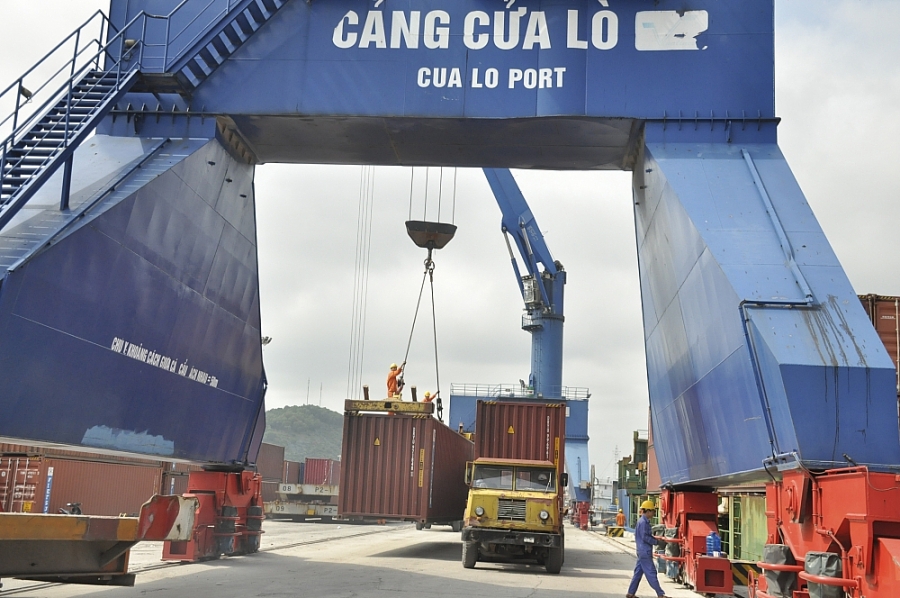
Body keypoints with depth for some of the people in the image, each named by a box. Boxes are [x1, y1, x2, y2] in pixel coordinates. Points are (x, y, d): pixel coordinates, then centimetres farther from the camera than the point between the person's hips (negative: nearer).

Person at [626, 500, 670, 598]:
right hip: (645, 552, -10)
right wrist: (656, 542, -15)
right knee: (651, 573, -6)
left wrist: (654, 537, 11)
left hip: (642, 552, 10)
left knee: (638, 572, 12)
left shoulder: (641, 521, 15)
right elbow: (645, 537, -21)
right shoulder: (643, 522, -16)